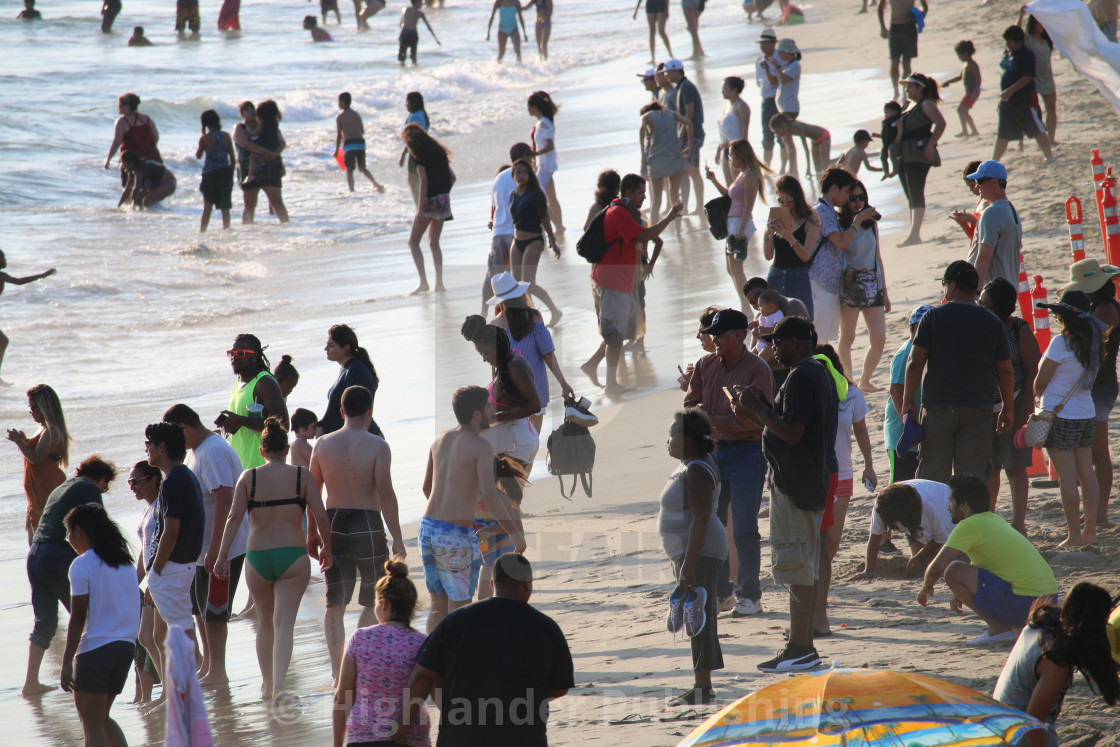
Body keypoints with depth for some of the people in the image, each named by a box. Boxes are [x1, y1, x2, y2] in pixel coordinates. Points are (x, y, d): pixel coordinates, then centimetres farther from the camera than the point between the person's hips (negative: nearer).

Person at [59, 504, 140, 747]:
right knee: (102, 718, 19)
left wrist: (66, 662, -11)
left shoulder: (82, 565, -11)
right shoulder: (125, 562, 10)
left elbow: (78, 618, -13)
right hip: (126, 646, 7)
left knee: (91, 723, 0)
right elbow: (135, 611, 12)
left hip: (95, 649, -7)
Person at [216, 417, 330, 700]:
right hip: (292, 557, -2)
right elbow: (320, 516, -3)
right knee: (284, 623, -5)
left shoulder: (248, 477, 0)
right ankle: (279, 684, -23)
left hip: (257, 559, 2)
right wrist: (326, 548, 11)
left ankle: (267, 685, 28)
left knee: (264, 623, 19)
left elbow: (234, 517, -7)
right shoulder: (301, 476, -1)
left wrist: (222, 555, -6)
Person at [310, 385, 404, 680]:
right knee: (375, 601, 9)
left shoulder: (322, 444, 3)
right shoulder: (377, 446, -8)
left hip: (333, 524, 4)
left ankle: (337, 671, 8)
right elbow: (385, 493, -14)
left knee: (335, 603, 10)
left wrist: (312, 533, 18)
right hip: (367, 525, -4)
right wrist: (397, 539, -11)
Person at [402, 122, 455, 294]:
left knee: (413, 242, 3)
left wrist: (420, 208, -17)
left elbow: (424, 181, -17)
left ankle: (423, 282, -6)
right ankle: (439, 283, 9)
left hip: (430, 201, -7)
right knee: (434, 243, 15)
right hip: (444, 199, 7)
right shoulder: (437, 150, 14)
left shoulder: (419, 154, -9)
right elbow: (452, 177, 15)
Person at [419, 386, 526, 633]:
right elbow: (489, 495, -21)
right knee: (459, 606, 4)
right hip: (456, 538, -7)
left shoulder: (441, 439, 10)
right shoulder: (481, 446, -11)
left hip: (428, 528, 7)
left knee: (438, 604, 16)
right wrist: (515, 533, -11)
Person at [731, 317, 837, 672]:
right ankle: (804, 645, 18)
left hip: (793, 484, -11)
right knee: (805, 568, 14)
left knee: (795, 567, -8)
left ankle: (799, 648, -9)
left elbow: (792, 432, -24)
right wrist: (756, 413, 14)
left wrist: (757, 407, -13)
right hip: (812, 482, 11)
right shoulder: (820, 374, 16)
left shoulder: (800, 378, -17)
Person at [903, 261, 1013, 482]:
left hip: (938, 408, -2)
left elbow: (915, 362, -7)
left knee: (934, 474, 5)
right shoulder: (992, 323, 3)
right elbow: (1005, 371, 7)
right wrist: (1008, 408, 16)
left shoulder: (933, 317, -4)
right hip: (978, 410, 2)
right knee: (974, 475, 4)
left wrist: (908, 401, 1)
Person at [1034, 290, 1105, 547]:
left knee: (1067, 476, -3)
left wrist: (1038, 397, 12)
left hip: (1060, 416, -7)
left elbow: (1040, 382, -10)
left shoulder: (1061, 343, -16)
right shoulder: (1092, 341, 3)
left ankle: (1074, 535, -2)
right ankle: (1090, 530, 15)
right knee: (1087, 473, 11)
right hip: (1087, 414, 7)